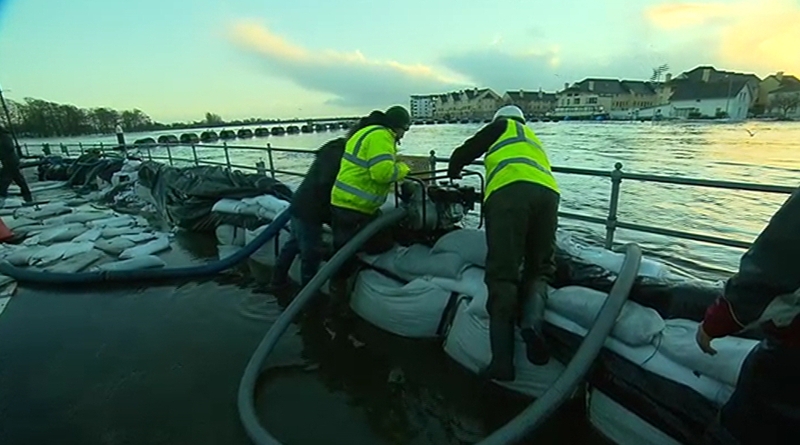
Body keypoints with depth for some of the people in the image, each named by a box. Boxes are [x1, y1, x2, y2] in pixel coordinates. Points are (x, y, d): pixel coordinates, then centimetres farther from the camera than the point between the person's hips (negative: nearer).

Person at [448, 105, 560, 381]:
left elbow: (466, 151, 24)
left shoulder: (502, 126, 27)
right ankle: (532, 321, -18)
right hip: (547, 192, 5)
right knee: (539, 269, 13)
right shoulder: (533, 139, 43)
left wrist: (453, 171, 46)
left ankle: (502, 361, -15)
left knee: (503, 275, -8)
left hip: (509, 191, -5)